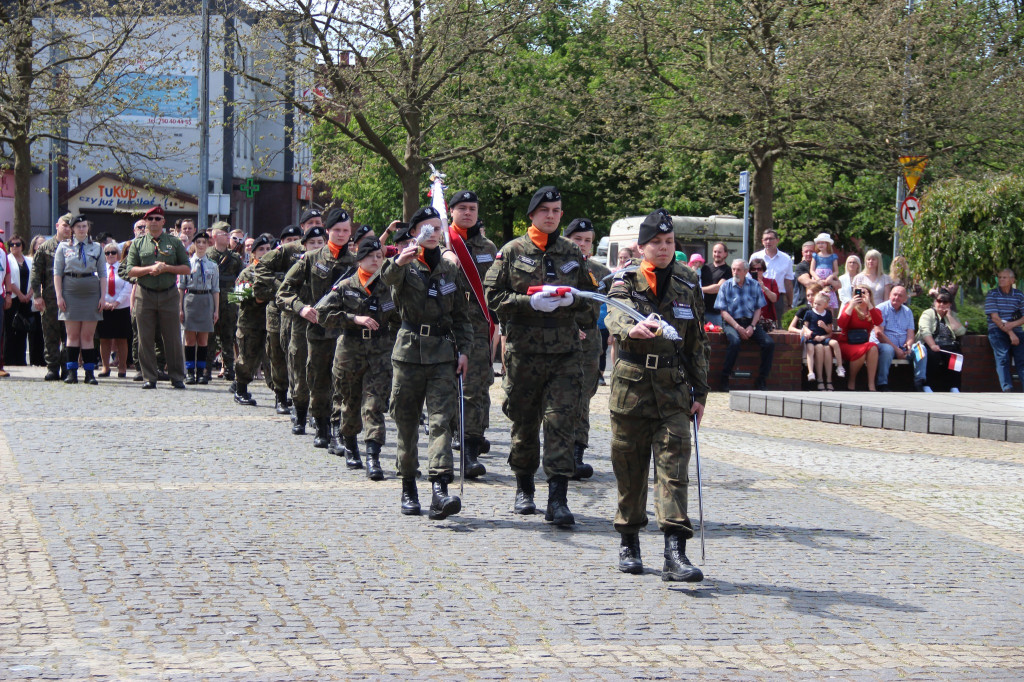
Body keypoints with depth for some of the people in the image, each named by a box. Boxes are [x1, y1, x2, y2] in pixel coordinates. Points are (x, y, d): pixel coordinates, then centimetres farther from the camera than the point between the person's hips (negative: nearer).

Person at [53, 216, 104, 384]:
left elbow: (102, 274, 9)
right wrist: (59, 295, -5)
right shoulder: (63, 247, 7)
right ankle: (72, 372, 1)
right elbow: (57, 273, 4)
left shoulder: (97, 248, 10)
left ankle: (90, 372, 0)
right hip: (70, 293, 0)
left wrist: (103, 297, 1)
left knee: (88, 336, -1)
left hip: (91, 293, 0)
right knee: (73, 335, 0)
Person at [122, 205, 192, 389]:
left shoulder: (174, 242, 8)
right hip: (145, 295, 1)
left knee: (173, 338, 1)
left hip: (169, 294, 0)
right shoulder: (137, 243, 8)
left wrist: (166, 268, -9)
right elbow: (130, 270, 1)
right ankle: (149, 377, 8)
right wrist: (150, 268, -14)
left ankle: (177, 377, 8)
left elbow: (187, 268, 5)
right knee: (146, 339, 1)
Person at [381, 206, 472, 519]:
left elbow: (461, 314, 17)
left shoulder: (450, 268, 12)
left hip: (443, 353, 1)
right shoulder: (404, 265, 2)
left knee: (441, 419, -12)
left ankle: (440, 489, -22)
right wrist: (398, 262, -45)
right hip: (409, 351, -1)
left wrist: (463, 349, 5)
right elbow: (388, 278, -23)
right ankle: (408, 487, 18)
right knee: (406, 422, 5)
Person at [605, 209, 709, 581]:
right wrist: (633, 328, -46)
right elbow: (615, 316, -23)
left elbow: (697, 342, 14)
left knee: (674, 464, -10)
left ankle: (675, 553, -16)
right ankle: (629, 543, 23)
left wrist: (700, 391, 10)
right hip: (631, 383, -1)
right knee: (629, 467, 6)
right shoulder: (626, 282, 0)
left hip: (674, 387, 1)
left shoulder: (688, 285, 9)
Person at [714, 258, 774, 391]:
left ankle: (761, 380, -10)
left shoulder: (754, 285, 7)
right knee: (735, 341, -35)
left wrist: (752, 326, -10)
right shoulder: (726, 286, 1)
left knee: (769, 343, -20)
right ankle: (725, 379, -22)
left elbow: (758, 309, 7)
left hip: (750, 322, 3)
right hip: (731, 322, -3)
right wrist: (738, 327, -14)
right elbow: (724, 311, -3)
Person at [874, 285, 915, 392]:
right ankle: (882, 384, -36)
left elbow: (910, 334, 10)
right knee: (887, 349, -38)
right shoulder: (882, 309, -2)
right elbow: (879, 333, -11)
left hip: (902, 347, 5)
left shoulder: (907, 312, 16)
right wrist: (896, 349, -15)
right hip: (883, 344, -5)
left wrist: (908, 345, -15)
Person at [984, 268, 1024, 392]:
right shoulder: (992, 294, 4)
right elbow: (995, 317, -5)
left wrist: (1012, 324, -13)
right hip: (998, 330, -3)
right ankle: (1007, 389, -33)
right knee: (1002, 357, -22)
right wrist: (1010, 334, -13)